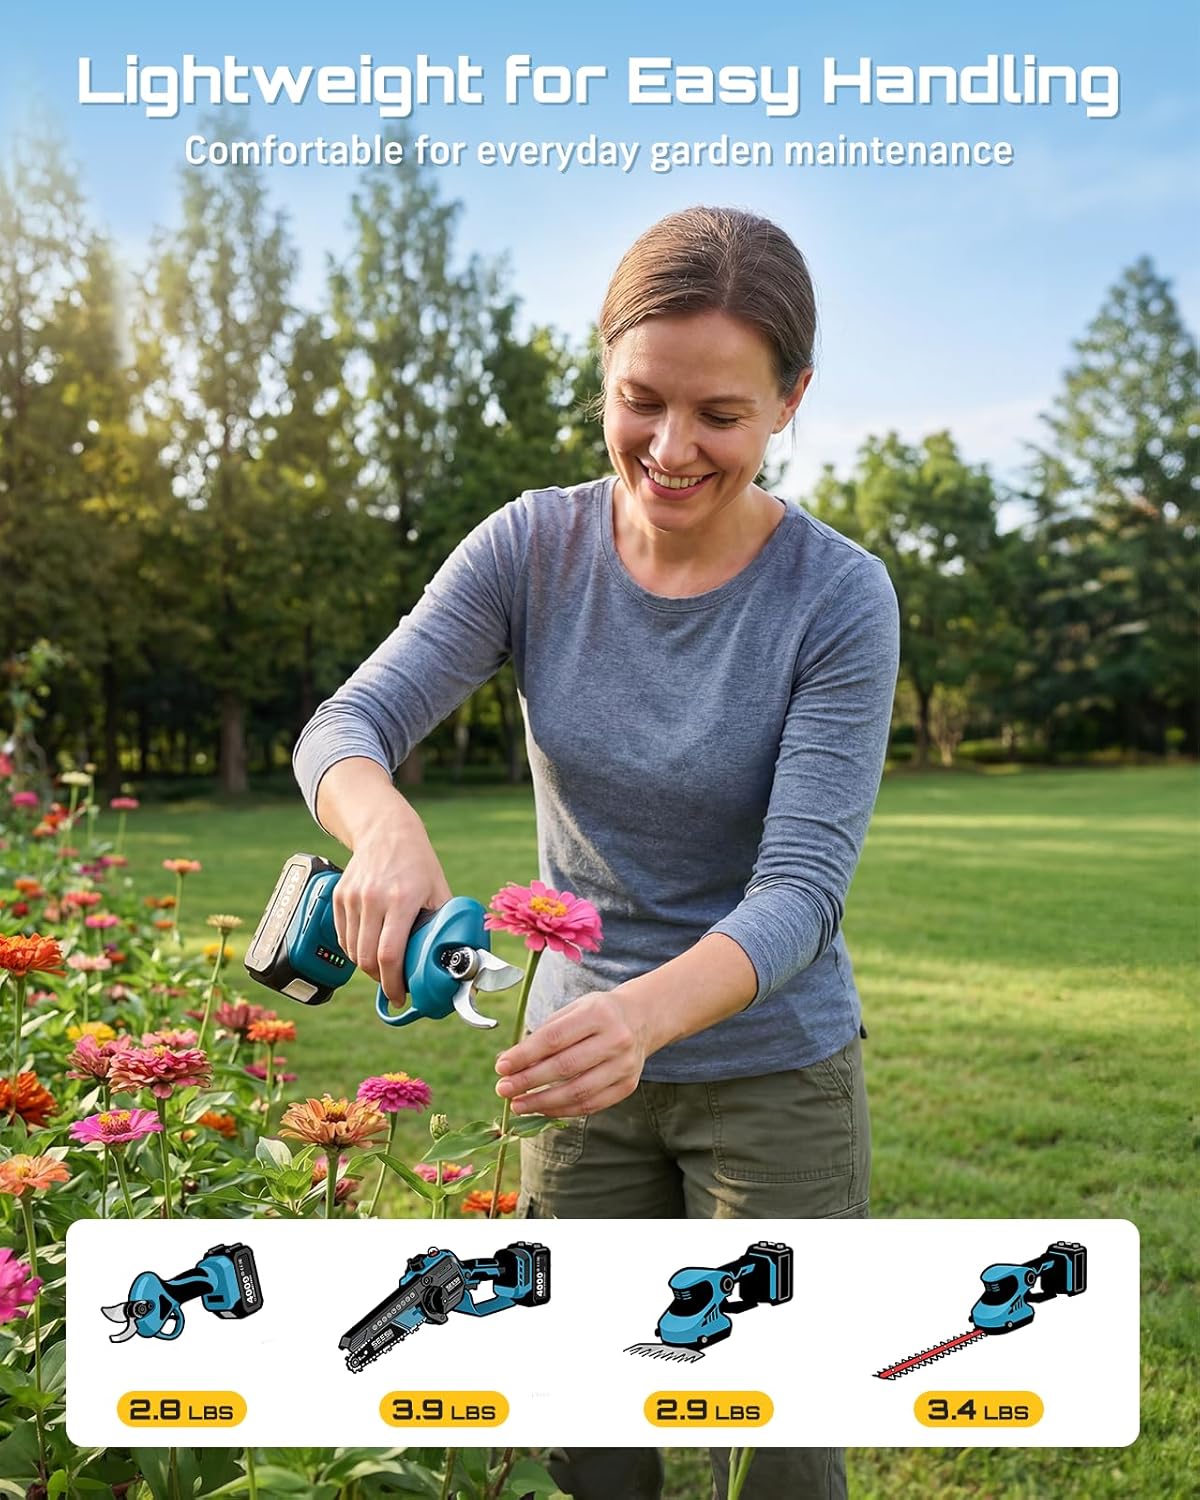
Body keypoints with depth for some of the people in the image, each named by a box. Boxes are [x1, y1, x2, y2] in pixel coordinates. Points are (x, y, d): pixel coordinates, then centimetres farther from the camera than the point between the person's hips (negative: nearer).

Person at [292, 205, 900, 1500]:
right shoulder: (534, 546, -8)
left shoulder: (838, 598, -17)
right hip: (583, 1058, 3)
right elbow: (347, 725, -14)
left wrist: (647, 1010, -42)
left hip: (773, 1072, -2)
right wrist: (385, 825, -38)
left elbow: (801, 887, -22)